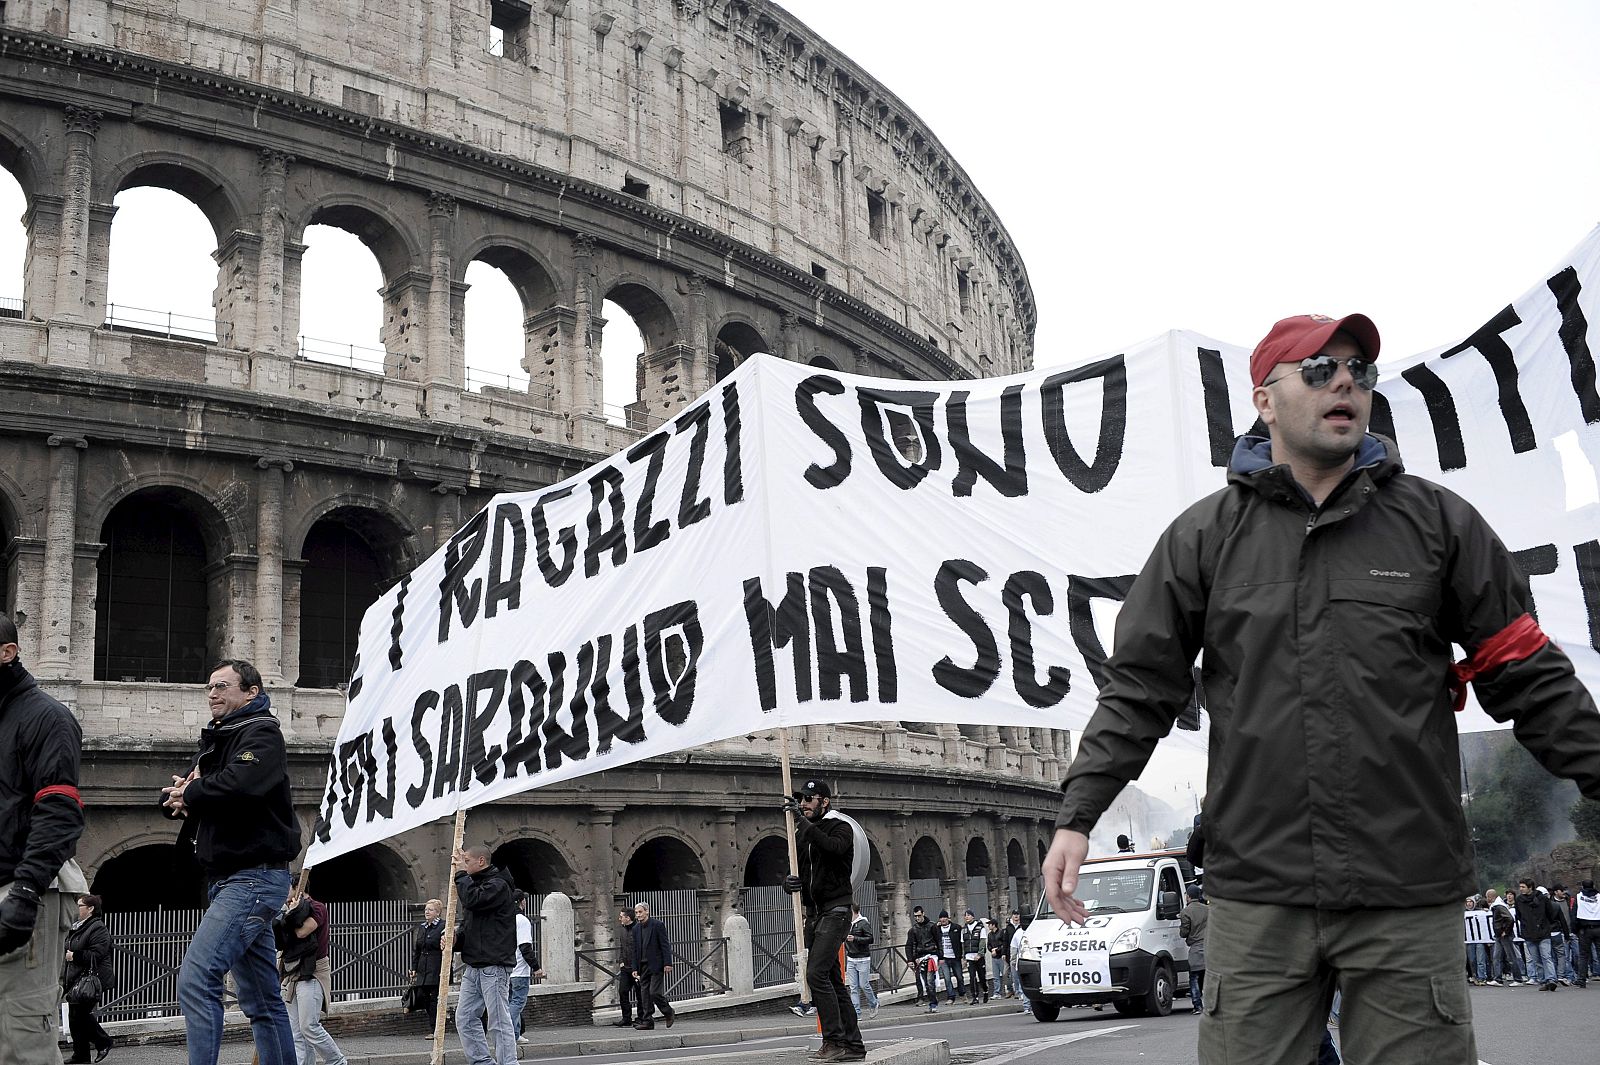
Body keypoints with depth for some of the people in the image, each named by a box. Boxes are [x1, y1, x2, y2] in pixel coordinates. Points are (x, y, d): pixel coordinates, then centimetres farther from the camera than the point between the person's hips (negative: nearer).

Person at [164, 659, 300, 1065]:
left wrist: (191, 794, -9)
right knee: (262, 998, 13)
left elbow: (241, 783, -27)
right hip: (225, 877, 10)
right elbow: (174, 797, 18)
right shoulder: (215, 738, 21)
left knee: (196, 977, -22)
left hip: (254, 876, -10)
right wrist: (178, 795, -6)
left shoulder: (262, 731, -7)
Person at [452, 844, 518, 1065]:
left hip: (494, 965, -10)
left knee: (499, 1021, -6)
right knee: (465, 1019, 9)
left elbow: (472, 900, -25)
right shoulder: (476, 883, 20)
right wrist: (456, 939, 4)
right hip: (473, 966, 10)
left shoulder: (498, 885, -9)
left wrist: (461, 874, -11)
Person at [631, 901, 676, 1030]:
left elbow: (665, 945, -8)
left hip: (656, 965, -6)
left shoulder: (658, 925, -6)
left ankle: (669, 1012, 11)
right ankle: (647, 1021, 7)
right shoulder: (636, 928, 11)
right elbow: (635, 950, 13)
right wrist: (635, 968, 8)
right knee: (645, 995, 2)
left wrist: (667, 964, -14)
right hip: (643, 966, 6)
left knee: (654, 992, -11)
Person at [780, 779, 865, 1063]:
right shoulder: (801, 835, 17)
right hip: (813, 914, 8)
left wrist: (803, 821, -25)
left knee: (816, 973, -19)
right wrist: (788, 882, -11)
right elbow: (792, 870, 13)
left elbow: (834, 847, -27)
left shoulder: (840, 828, -4)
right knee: (833, 981, 8)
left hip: (835, 911, -8)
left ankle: (835, 1040, -15)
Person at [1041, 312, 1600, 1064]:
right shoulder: (1204, 536, 7)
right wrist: (1077, 814, -3)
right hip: (1256, 896, 0)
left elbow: (1528, 681, 9)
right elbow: (1140, 688, 6)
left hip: (1410, 902, 0)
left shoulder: (1437, 521, 8)